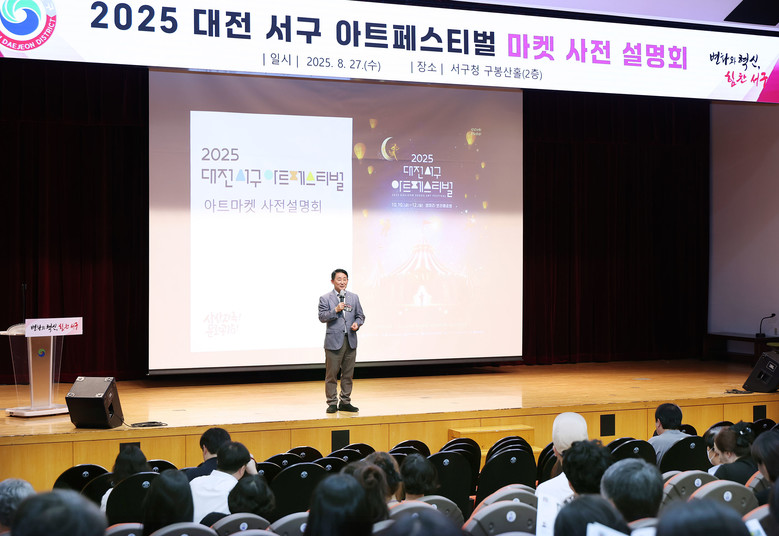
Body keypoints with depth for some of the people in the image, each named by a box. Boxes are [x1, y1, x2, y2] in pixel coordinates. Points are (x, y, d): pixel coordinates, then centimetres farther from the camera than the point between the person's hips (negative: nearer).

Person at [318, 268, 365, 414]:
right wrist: (335, 310, -17)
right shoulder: (325, 298, 2)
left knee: (348, 373, 7)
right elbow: (322, 317, -6)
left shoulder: (354, 297, 13)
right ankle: (332, 403, 5)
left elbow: (360, 315, 16)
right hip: (334, 341, -4)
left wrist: (357, 323, -4)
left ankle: (345, 402, 15)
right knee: (331, 374, -2)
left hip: (351, 341, 4)